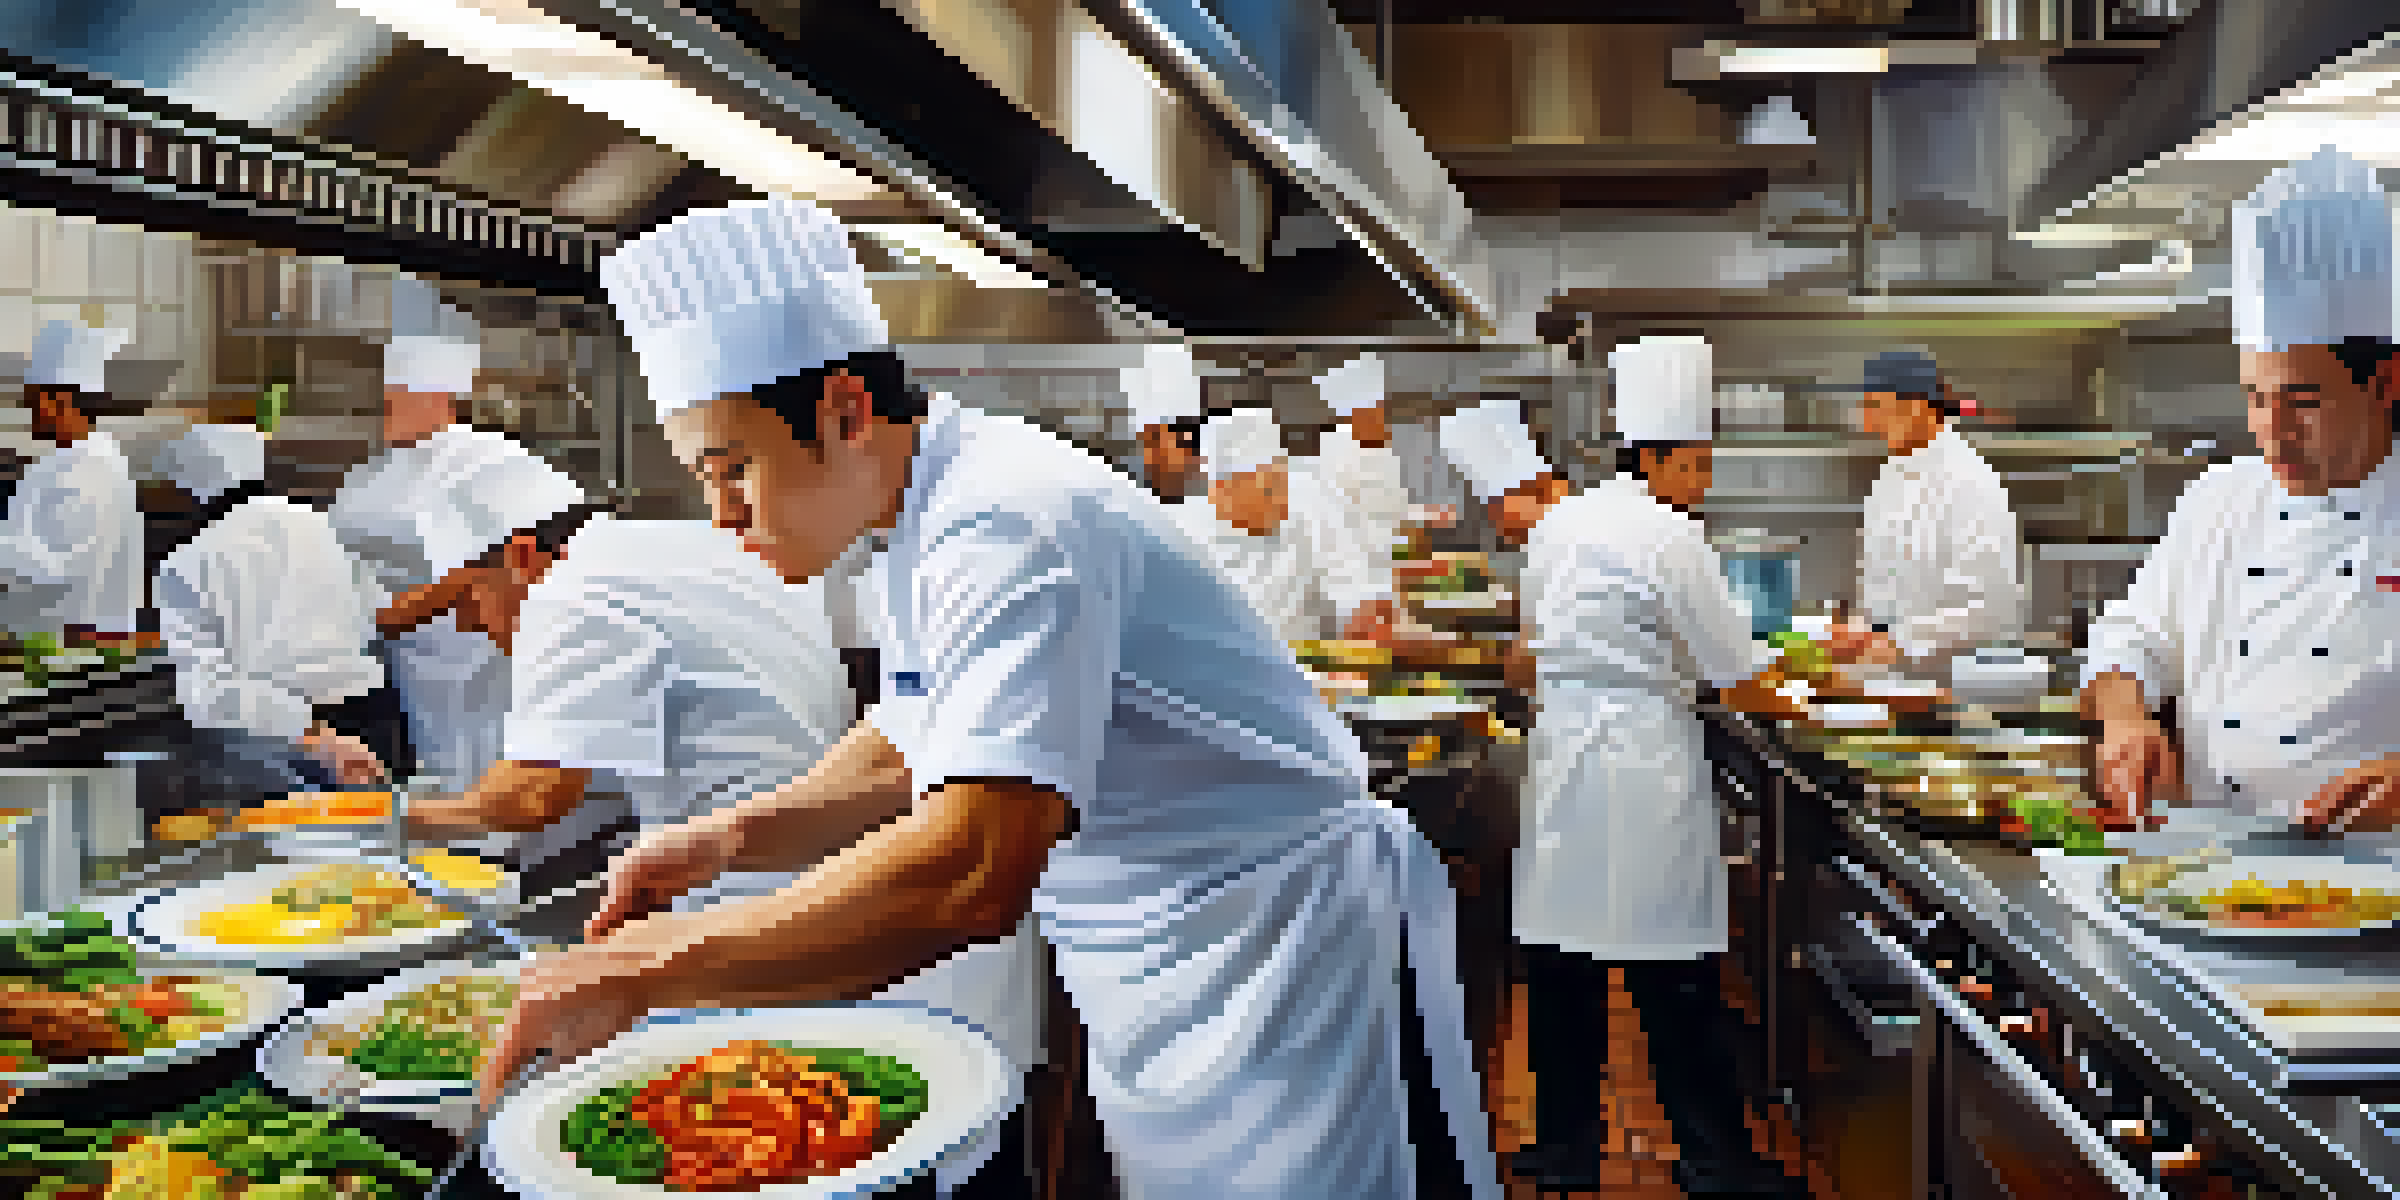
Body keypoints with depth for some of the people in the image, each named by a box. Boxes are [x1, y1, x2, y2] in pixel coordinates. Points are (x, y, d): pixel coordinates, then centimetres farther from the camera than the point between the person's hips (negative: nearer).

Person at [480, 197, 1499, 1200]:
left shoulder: (1005, 528, -26)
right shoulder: (934, 523, 8)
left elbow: (973, 873, -38)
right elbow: (905, 757, 18)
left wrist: (645, 972, -32)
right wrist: (735, 836, 0)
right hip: (1169, 980, 10)